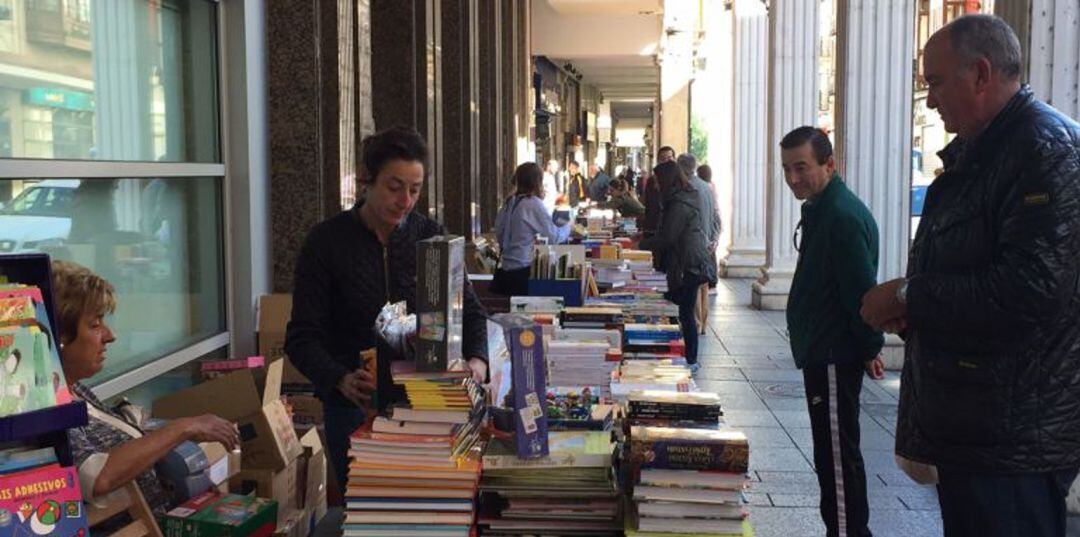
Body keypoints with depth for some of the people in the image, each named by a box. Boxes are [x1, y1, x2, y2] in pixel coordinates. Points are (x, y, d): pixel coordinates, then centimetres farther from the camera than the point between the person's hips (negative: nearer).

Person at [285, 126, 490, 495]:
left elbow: (469, 310, 4)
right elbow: (303, 337, -9)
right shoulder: (327, 242, -6)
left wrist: (476, 359, -17)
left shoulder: (431, 236, 1)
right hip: (355, 408, -2)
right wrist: (341, 379, -28)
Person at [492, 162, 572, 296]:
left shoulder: (510, 202, 8)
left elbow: (499, 232, 15)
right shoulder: (534, 204, -13)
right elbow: (554, 237, -10)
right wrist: (567, 226, 8)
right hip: (524, 271, -8)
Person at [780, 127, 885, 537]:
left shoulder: (843, 217, -20)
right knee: (832, 456, 17)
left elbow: (862, 291, -22)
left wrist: (869, 348, -15)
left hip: (835, 358, -11)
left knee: (838, 457, -4)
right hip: (820, 353, 11)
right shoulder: (820, 210, 14)